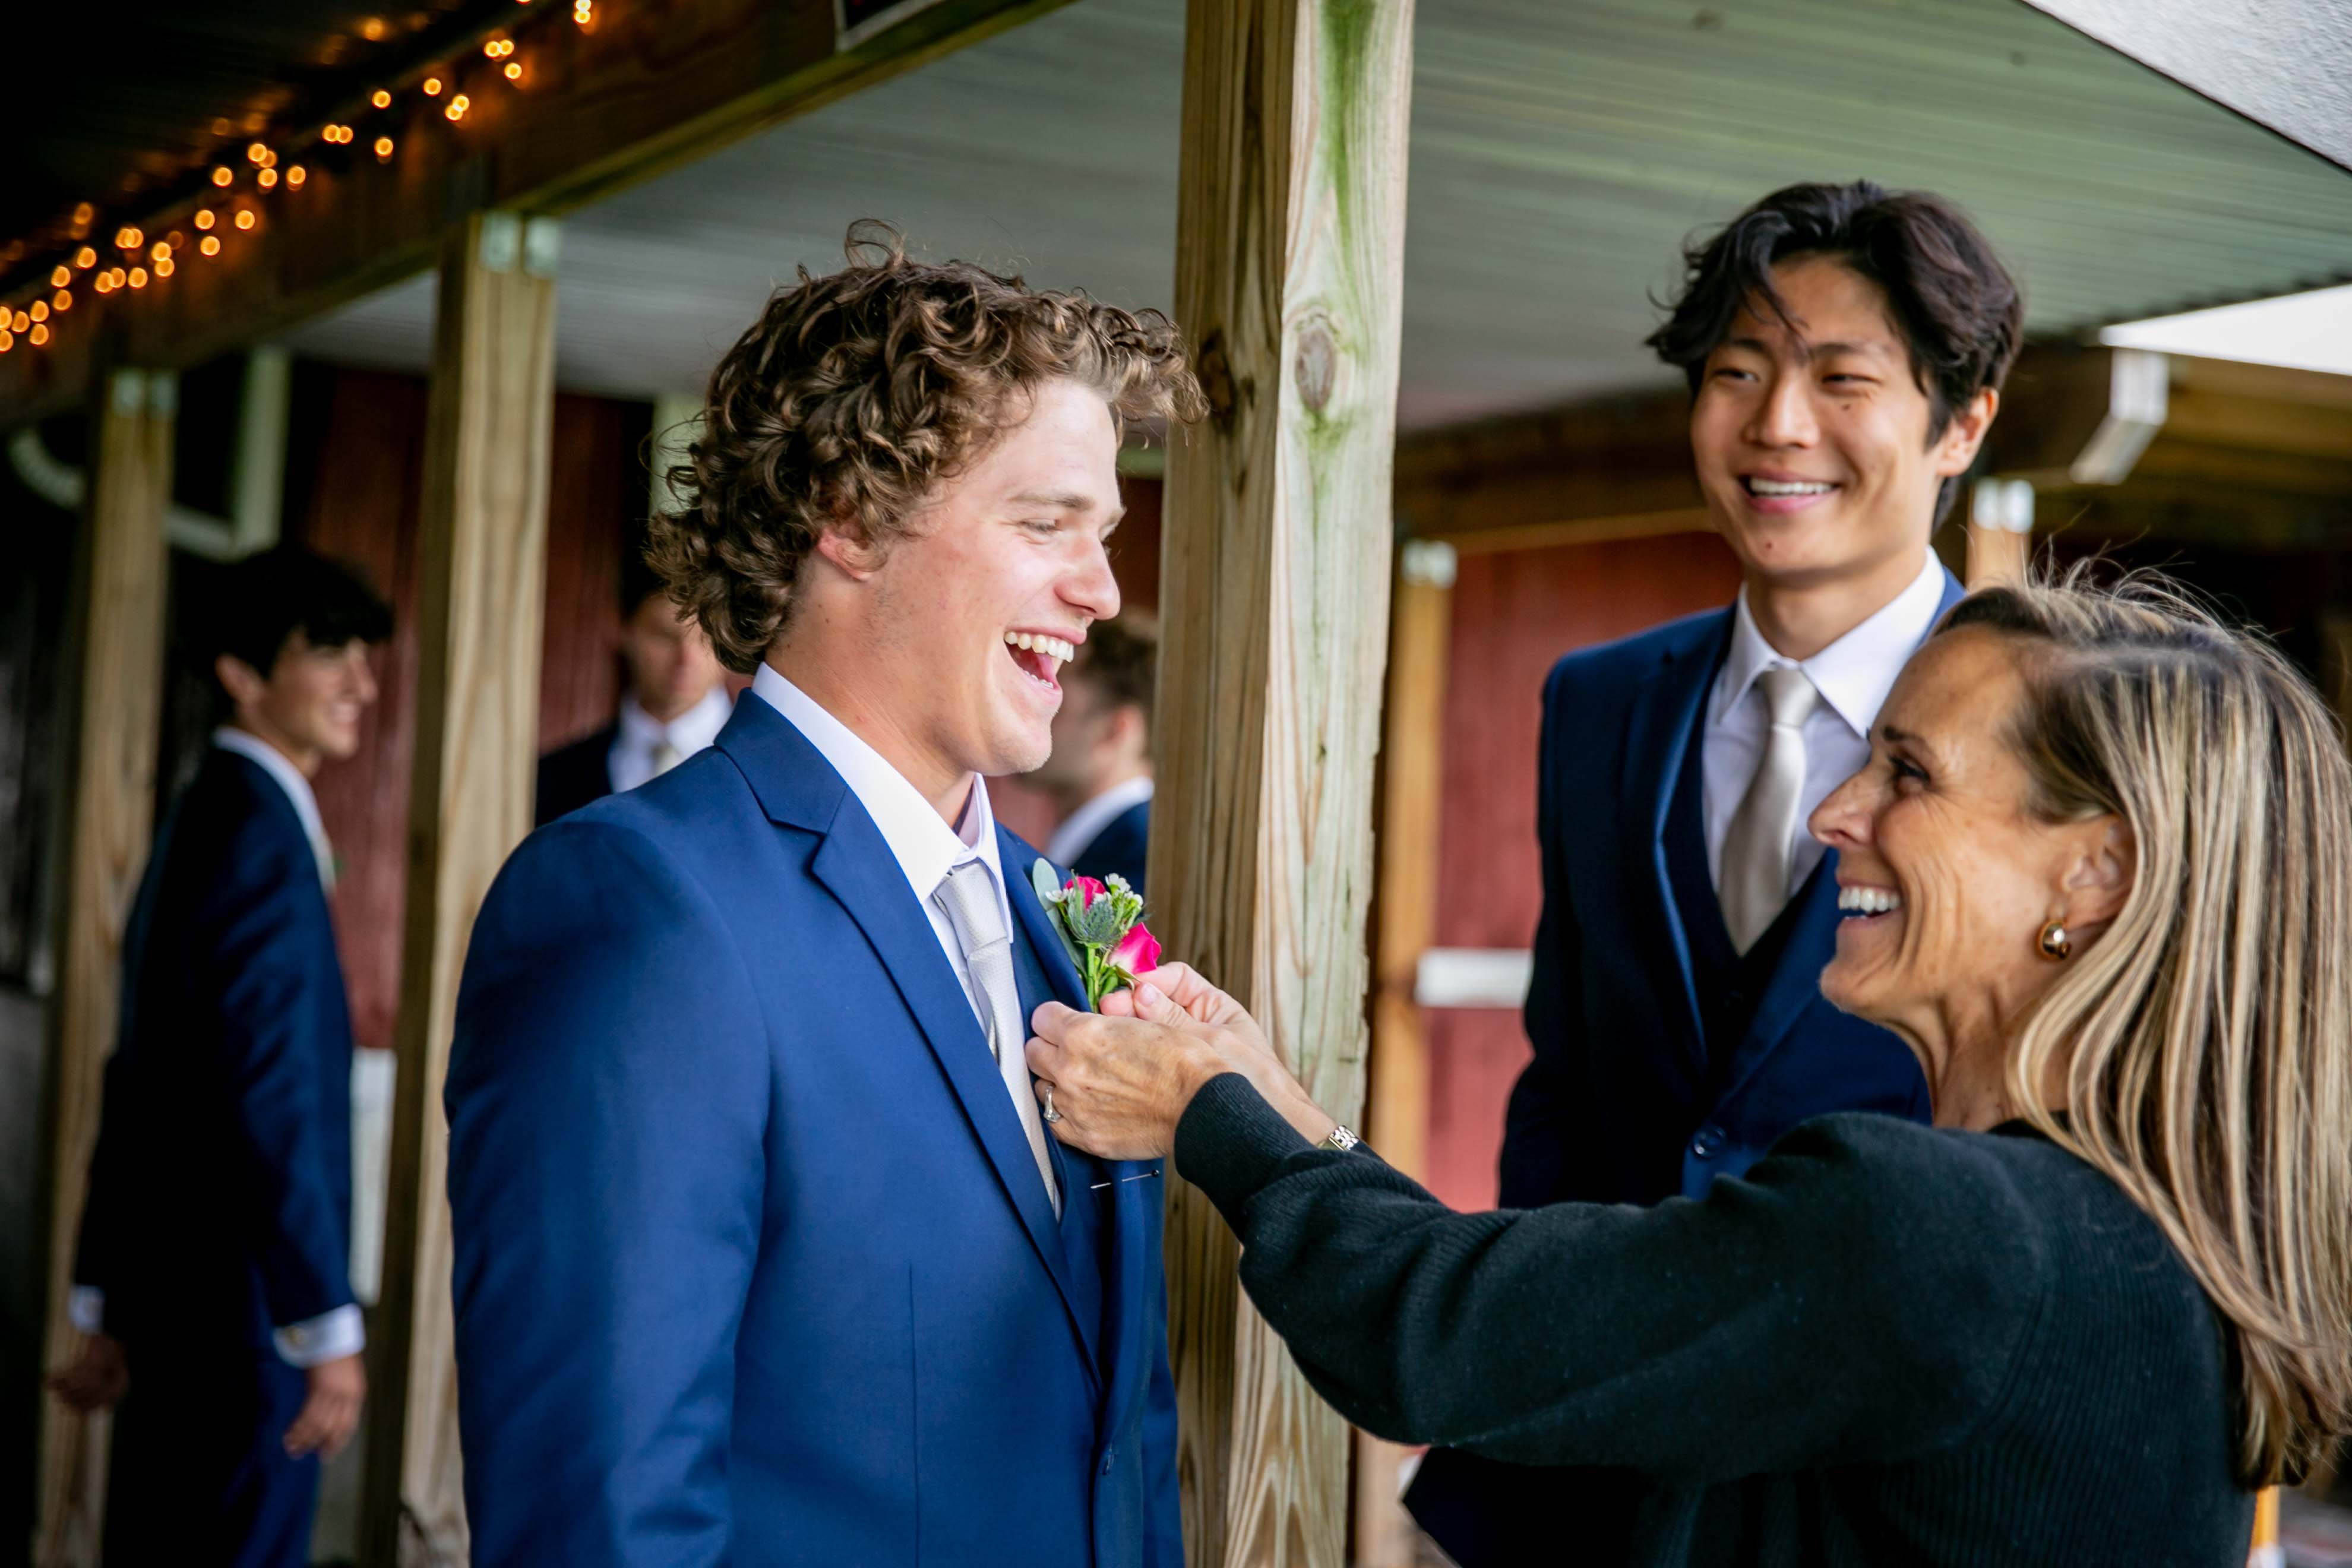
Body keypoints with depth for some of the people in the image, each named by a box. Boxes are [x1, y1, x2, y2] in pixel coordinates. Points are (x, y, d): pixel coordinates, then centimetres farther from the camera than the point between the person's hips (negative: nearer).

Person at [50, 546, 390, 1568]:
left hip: (169, 1293, 10)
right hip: (243, 1301, -10)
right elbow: (274, 1104, -22)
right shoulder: (261, 837, -16)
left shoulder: (197, 822, 13)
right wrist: (329, 1330, -20)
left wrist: (108, 1307, 21)